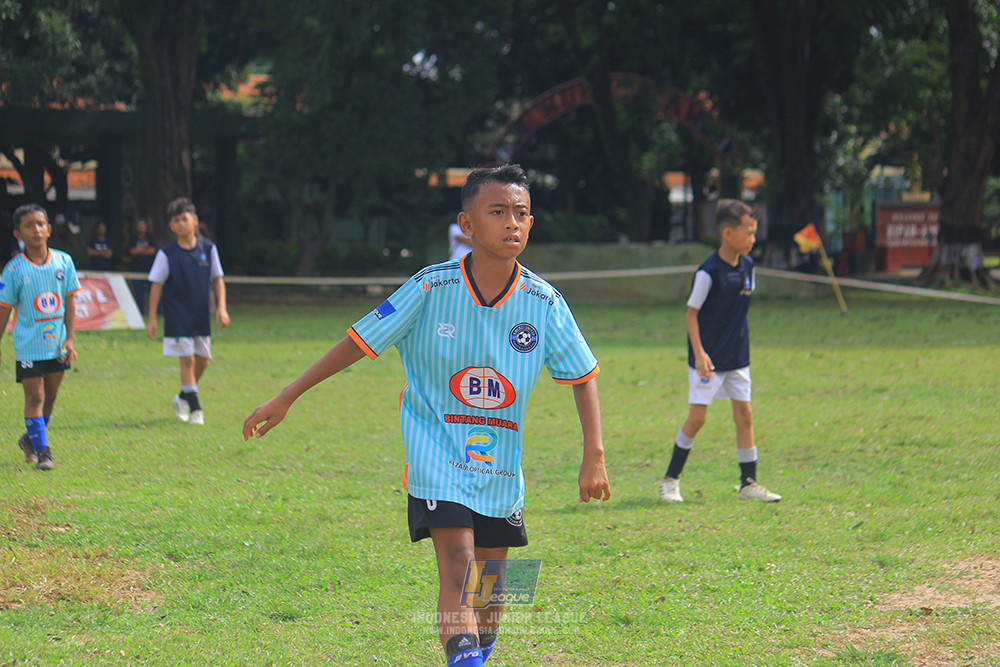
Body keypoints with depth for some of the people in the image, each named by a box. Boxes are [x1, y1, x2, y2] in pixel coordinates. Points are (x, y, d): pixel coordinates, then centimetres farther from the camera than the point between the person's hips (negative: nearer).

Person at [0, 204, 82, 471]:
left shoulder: (63, 261, -1)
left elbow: (70, 300, 3)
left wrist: (69, 338, -3)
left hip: (57, 343, 4)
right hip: (28, 345, -4)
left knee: (50, 396, 13)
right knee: (34, 396, -7)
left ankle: (30, 439, 34)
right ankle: (43, 451, -3)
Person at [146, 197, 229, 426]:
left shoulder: (208, 250, 2)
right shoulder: (166, 255, -6)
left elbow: (217, 280, 9)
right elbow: (156, 285, -3)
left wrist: (221, 307, -3)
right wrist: (152, 318, -5)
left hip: (201, 317, 4)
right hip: (177, 318, -4)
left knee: (202, 360, 7)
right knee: (187, 359, -8)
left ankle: (183, 398, 30)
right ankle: (195, 408, -2)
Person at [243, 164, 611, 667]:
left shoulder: (544, 303, -7)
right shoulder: (431, 289, -14)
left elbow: (583, 376, 3)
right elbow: (359, 342, -6)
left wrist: (594, 455, -6)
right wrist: (285, 399, -5)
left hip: (500, 465, 4)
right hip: (437, 455, -4)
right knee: (458, 567, -20)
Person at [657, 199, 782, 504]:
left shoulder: (747, 267, 3)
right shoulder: (709, 272, -18)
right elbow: (692, 312, -13)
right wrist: (699, 353, -20)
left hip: (738, 358, 6)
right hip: (708, 359, -6)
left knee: (744, 414, 4)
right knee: (697, 416, -5)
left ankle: (748, 482, 11)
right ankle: (670, 479, 10)